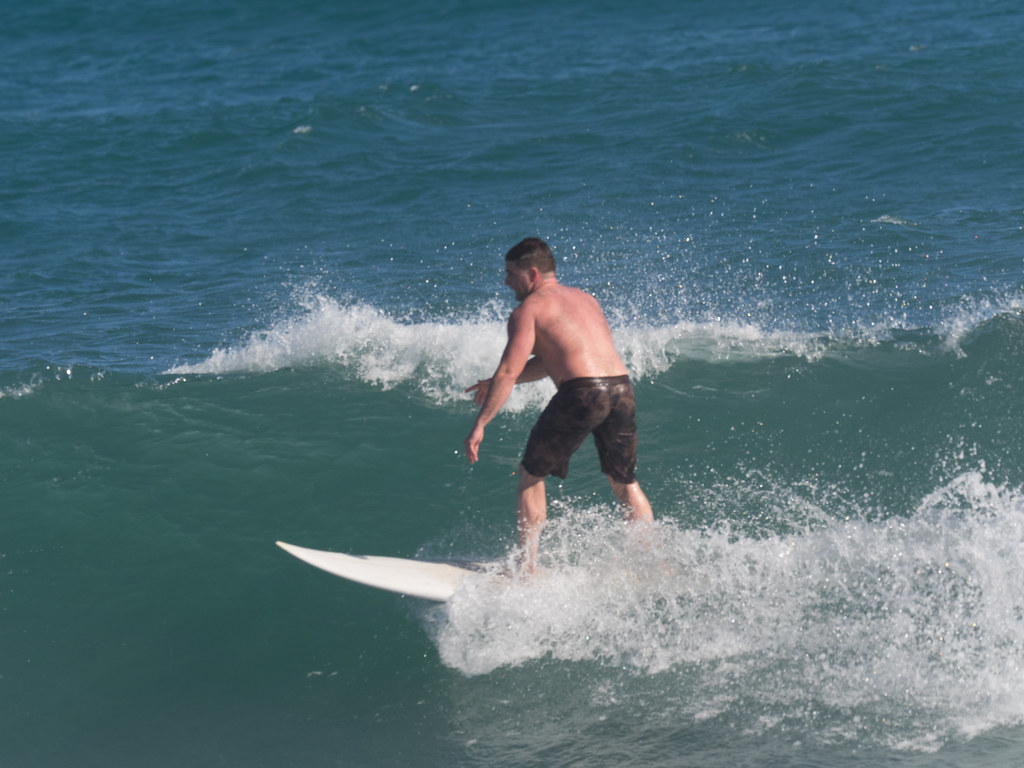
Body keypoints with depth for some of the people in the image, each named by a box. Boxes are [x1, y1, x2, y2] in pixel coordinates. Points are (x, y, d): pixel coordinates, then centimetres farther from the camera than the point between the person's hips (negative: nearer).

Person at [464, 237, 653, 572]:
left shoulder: (528, 309, 4)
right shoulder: (585, 299, 27)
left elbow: (508, 372, -5)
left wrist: (480, 425, -1)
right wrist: (496, 384, 34)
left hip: (582, 393, -6)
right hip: (622, 387, 6)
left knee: (531, 474, 12)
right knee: (625, 482, 22)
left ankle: (526, 567, 9)